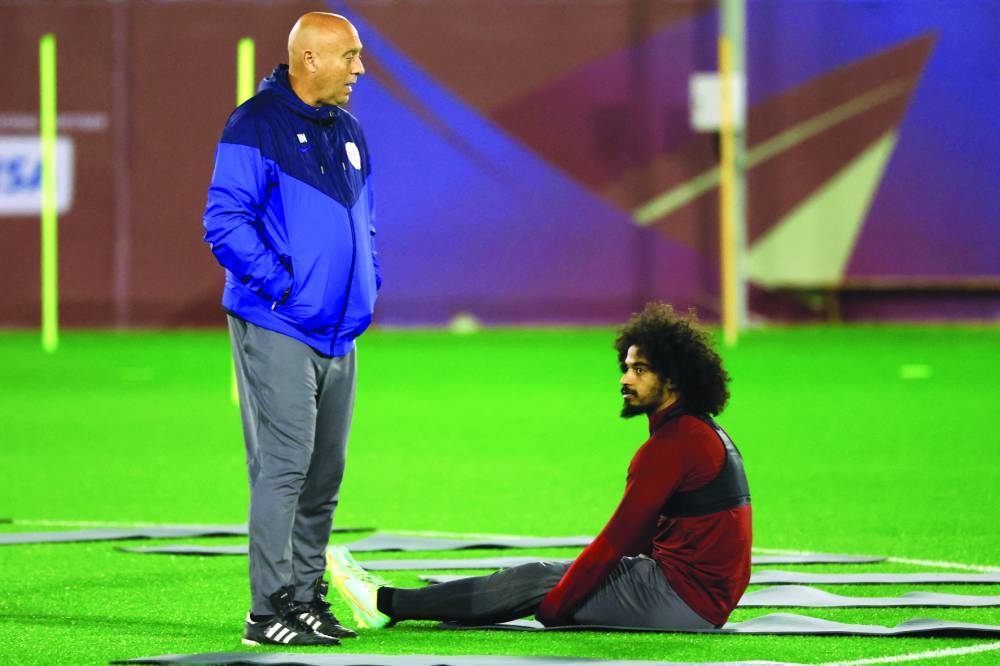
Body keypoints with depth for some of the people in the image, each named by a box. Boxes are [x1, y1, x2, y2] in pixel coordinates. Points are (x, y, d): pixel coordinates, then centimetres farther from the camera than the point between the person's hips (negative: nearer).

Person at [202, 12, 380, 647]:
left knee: (324, 474, 10)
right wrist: (281, 284, -17)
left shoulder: (348, 132, 16)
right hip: (278, 330, -8)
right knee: (283, 467, -11)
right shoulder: (256, 126, -9)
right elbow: (225, 221, -16)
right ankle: (270, 611, -9)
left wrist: (367, 290, 12)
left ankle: (307, 599, 18)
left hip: (339, 333, 8)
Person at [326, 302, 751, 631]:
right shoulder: (704, 432, 18)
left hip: (682, 597, -9)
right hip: (708, 596, 9)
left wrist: (555, 604, -9)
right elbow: (636, 536, 20)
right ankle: (396, 603, 14)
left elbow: (619, 537, -16)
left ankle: (388, 603, 1)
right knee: (554, 576, 11)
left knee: (538, 580, -4)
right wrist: (570, 588, 16)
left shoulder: (674, 443, -17)